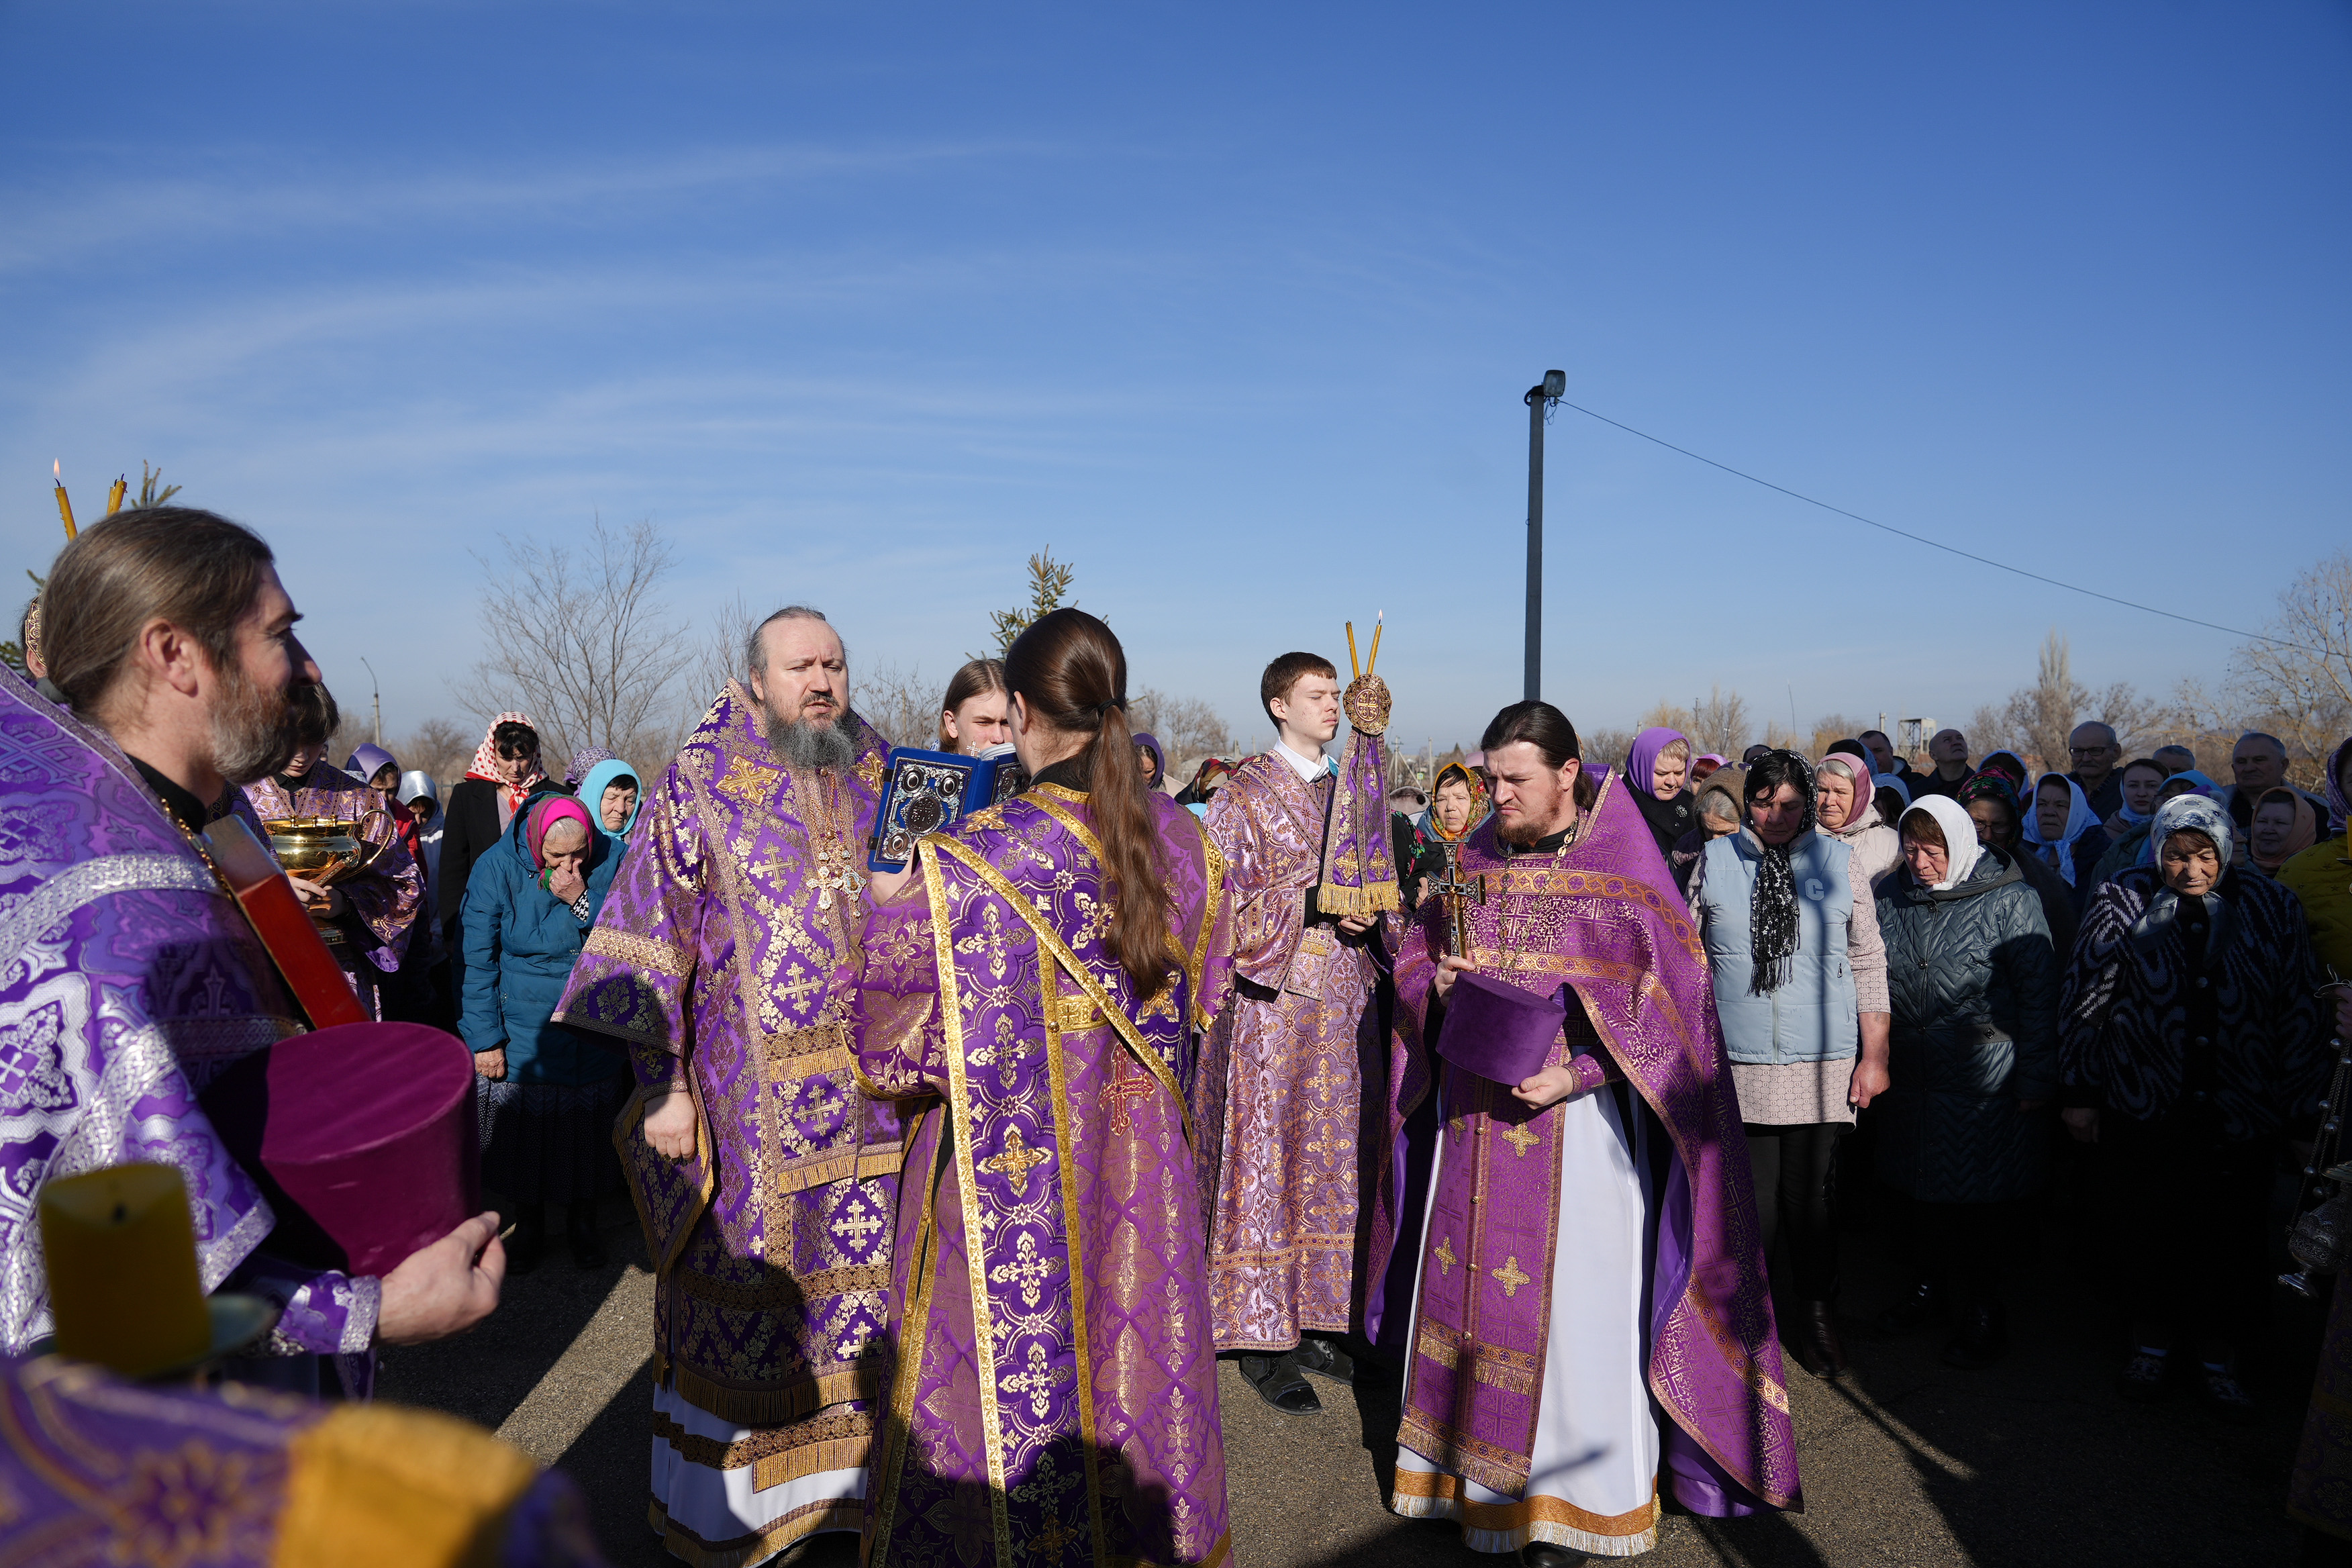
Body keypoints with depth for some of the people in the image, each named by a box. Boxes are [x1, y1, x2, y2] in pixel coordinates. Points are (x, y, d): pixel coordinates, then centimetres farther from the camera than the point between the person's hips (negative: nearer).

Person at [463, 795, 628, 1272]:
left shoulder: (610, 861, -10)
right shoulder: (497, 867, -12)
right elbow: (479, 959, -9)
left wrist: (581, 901, -24)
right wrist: (485, 1037, -10)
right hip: (522, 1032, -1)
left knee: (586, 1124, 11)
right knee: (525, 1126, 10)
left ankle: (582, 1220, 31)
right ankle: (529, 1223, 32)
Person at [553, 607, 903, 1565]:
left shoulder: (883, 783, 6)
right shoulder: (699, 787, -4)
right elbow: (653, 941, -5)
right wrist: (663, 1085, -8)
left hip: (868, 1099, 3)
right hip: (748, 1106, -3)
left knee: (859, 1289, 11)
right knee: (742, 1295, 8)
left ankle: (847, 1471, 31)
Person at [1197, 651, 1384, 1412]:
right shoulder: (1245, 795, -4)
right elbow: (1224, 906, -9)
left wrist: (1368, 909, -2)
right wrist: (1313, 901, -18)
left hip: (1345, 1003, 6)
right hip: (1272, 1003, -6)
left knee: (1333, 1161, 9)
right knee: (1267, 1161, -1)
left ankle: (1318, 1319, 21)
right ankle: (1263, 1336, 9)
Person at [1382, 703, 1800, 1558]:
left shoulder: (1622, 867, -7)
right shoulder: (1475, 860, 6)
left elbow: (1666, 998, -9)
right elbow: (1412, 961, 14)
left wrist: (1578, 1072, -19)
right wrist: (1437, 981, -10)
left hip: (1575, 1119, -4)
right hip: (1474, 1115, 4)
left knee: (1571, 1295, 4)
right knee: (1468, 1285, 12)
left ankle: (1572, 1492, 24)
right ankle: (1470, 1462, 31)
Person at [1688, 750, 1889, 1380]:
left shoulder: (1838, 862, 4)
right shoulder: (1715, 861, 3)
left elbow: (1869, 962, 6)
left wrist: (1874, 1055, 3)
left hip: (1823, 1066, 0)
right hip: (1738, 1064, 0)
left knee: (1810, 1197, 9)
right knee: (1752, 1203, 2)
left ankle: (1819, 1316, 30)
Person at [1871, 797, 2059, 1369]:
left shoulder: (2010, 902, -9)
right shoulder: (1890, 897, 4)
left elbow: (2038, 996, -8)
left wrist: (2034, 1084, -9)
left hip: (1989, 1092, -4)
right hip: (1909, 1086, 5)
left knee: (1985, 1202, 6)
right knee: (1921, 1194, 16)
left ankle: (1980, 1312, 24)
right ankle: (1932, 1286, 37)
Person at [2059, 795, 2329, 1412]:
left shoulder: (2271, 908, 0)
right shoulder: (2121, 903, -4)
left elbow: (2300, 1014, 4)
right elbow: (2085, 1002, 0)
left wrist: (2301, 1111, 2)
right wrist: (2081, 1093, 0)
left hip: (2239, 1115, 1)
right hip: (2141, 1109, -1)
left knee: (2231, 1242, 9)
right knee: (2145, 1234, 10)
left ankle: (2218, 1356, 29)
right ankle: (2152, 1343, 30)